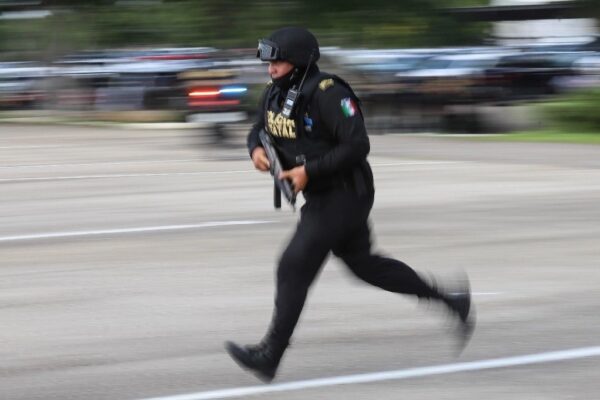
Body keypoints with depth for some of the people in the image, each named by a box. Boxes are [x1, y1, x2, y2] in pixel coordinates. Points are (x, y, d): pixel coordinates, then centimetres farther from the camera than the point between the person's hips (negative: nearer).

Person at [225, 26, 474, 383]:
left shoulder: (326, 93, -23)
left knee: (295, 267, -13)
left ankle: (270, 356, -10)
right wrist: (257, 150, -6)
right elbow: (259, 130, 18)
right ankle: (450, 300, 30)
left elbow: (357, 146, -26)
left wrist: (308, 171, -26)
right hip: (319, 195, 10)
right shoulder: (276, 93, 4)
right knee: (362, 263, 18)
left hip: (345, 195, -10)